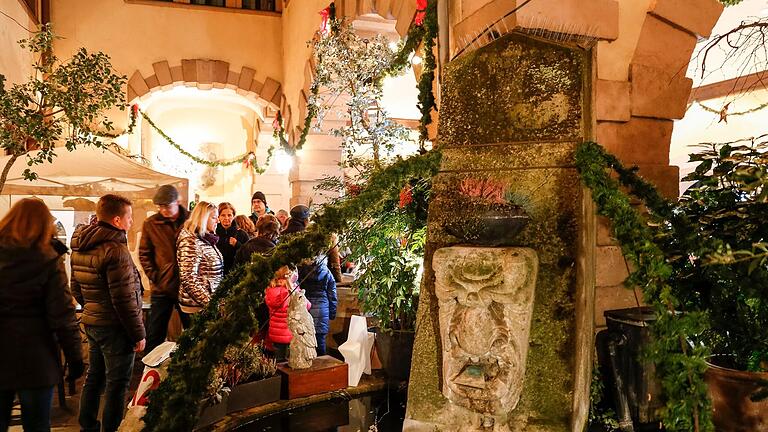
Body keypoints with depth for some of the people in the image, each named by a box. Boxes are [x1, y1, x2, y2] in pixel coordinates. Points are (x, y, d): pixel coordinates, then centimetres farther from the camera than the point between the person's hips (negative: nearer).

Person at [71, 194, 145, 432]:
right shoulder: (115, 249, -21)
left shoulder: (80, 247, 7)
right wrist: (138, 333, -14)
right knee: (117, 383, 3)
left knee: (95, 376, 21)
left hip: (91, 322, 9)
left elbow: (76, 288, 16)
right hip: (114, 326, -9)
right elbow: (124, 299, -22)